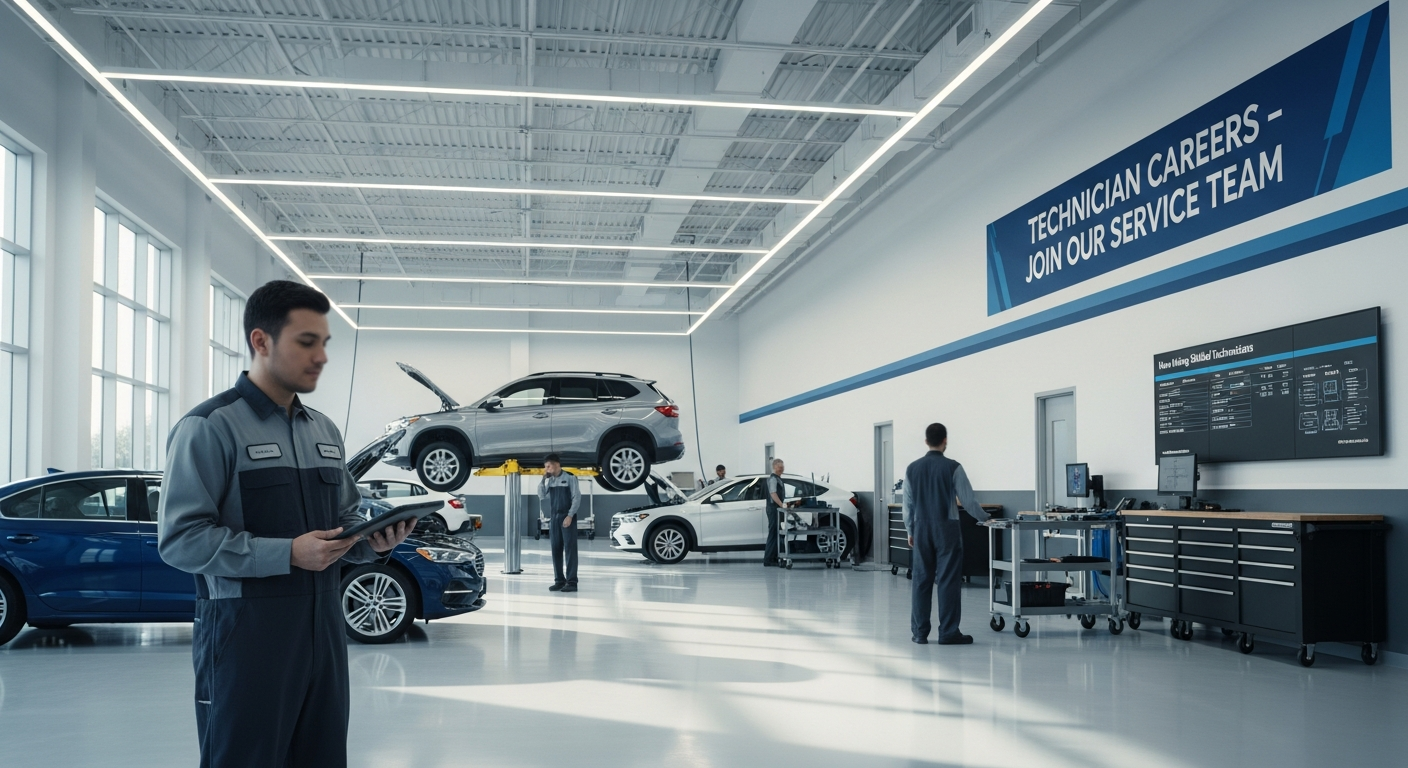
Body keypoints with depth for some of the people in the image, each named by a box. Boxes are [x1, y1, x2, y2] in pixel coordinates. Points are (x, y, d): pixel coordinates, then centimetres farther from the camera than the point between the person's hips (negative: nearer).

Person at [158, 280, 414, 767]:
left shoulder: (325, 430, 15)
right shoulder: (210, 427, -8)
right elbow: (180, 538, -15)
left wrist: (375, 542, -1)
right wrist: (288, 554, -21)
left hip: (323, 627, 7)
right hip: (246, 631, -7)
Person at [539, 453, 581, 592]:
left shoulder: (570, 478, -6)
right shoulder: (549, 480, 11)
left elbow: (577, 498, -9)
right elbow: (541, 495, 4)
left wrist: (570, 516, -16)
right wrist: (543, 478, -2)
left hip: (567, 517, -6)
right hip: (554, 517, 6)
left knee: (570, 549, -6)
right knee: (556, 549, 6)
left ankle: (571, 581, -6)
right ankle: (559, 580, 12)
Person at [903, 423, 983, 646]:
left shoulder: (912, 468, 3)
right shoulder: (953, 467, -9)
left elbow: (908, 504, 8)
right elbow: (968, 500, -5)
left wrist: (910, 530, 21)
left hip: (921, 529, 4)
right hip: (946, 528, -4)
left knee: (922, 580, 8)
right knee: (948, 581, 0)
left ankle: (919, 632, 10)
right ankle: (948, 633, 0)